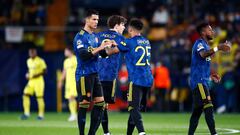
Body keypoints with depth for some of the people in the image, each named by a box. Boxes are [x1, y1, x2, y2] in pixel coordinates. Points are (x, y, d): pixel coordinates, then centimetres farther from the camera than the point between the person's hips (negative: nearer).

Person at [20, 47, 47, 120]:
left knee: (39, 97, -4)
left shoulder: (40, 61, -9)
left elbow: (45, 71, -9)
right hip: (31, 81, 6)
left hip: (38, 81, -6)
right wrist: (28, 74, 5)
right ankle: (26, 113, -3)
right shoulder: (28, 61, 13)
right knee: (25, 95, -6)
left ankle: (41, 114, 5)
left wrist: (38, 75, -21)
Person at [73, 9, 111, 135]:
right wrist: (99, 48, -23)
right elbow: (83, 55, -22)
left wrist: (106, 48, -2)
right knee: (84, 105, -6)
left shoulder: (94, 36, 15)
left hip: (95, 74, 8)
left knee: (100, 103, 5)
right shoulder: (80, 36, -10)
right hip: (84, 75, -8)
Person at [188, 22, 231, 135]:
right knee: (208, 107, -19)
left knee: (197, 111, 11)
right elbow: (203, 54, -33)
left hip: (203, 81, 10)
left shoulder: (205, 44, 20)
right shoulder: (199, 43, -9)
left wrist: (210, 74, 19)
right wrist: (218, 48, -46)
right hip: (199, 81, -10)